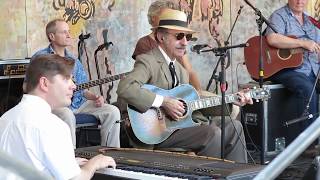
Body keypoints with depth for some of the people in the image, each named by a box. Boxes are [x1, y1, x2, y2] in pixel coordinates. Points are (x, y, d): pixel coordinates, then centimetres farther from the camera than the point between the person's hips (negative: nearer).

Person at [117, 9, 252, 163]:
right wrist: (163, 102, -27)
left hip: (180, 125, 9)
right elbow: (125, 88, -28)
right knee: (213, 133, -24)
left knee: (234, 127, 3)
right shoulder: (148, 61, -11)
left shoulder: (180, 70, 18)